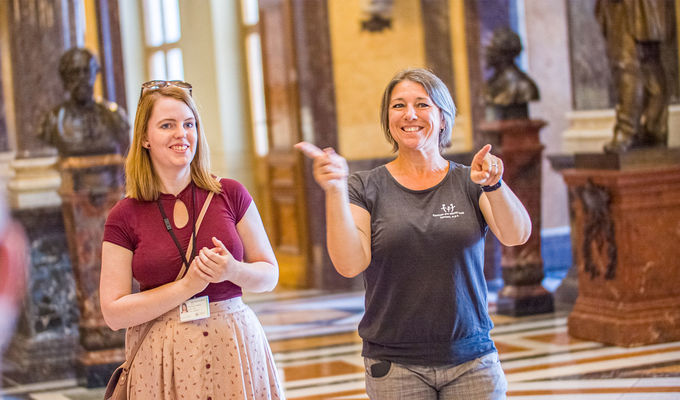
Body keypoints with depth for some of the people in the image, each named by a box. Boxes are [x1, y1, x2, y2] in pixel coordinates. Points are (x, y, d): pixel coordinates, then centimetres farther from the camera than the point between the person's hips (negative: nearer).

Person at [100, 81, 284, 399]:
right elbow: (113, 313, -5)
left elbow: (269, 274, 7)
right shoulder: (125, 217, -2)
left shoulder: (230, 195, 2)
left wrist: (233, 271, -15)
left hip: (234, 347, 1)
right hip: (161, 358, -1)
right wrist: (187, 286, -14)